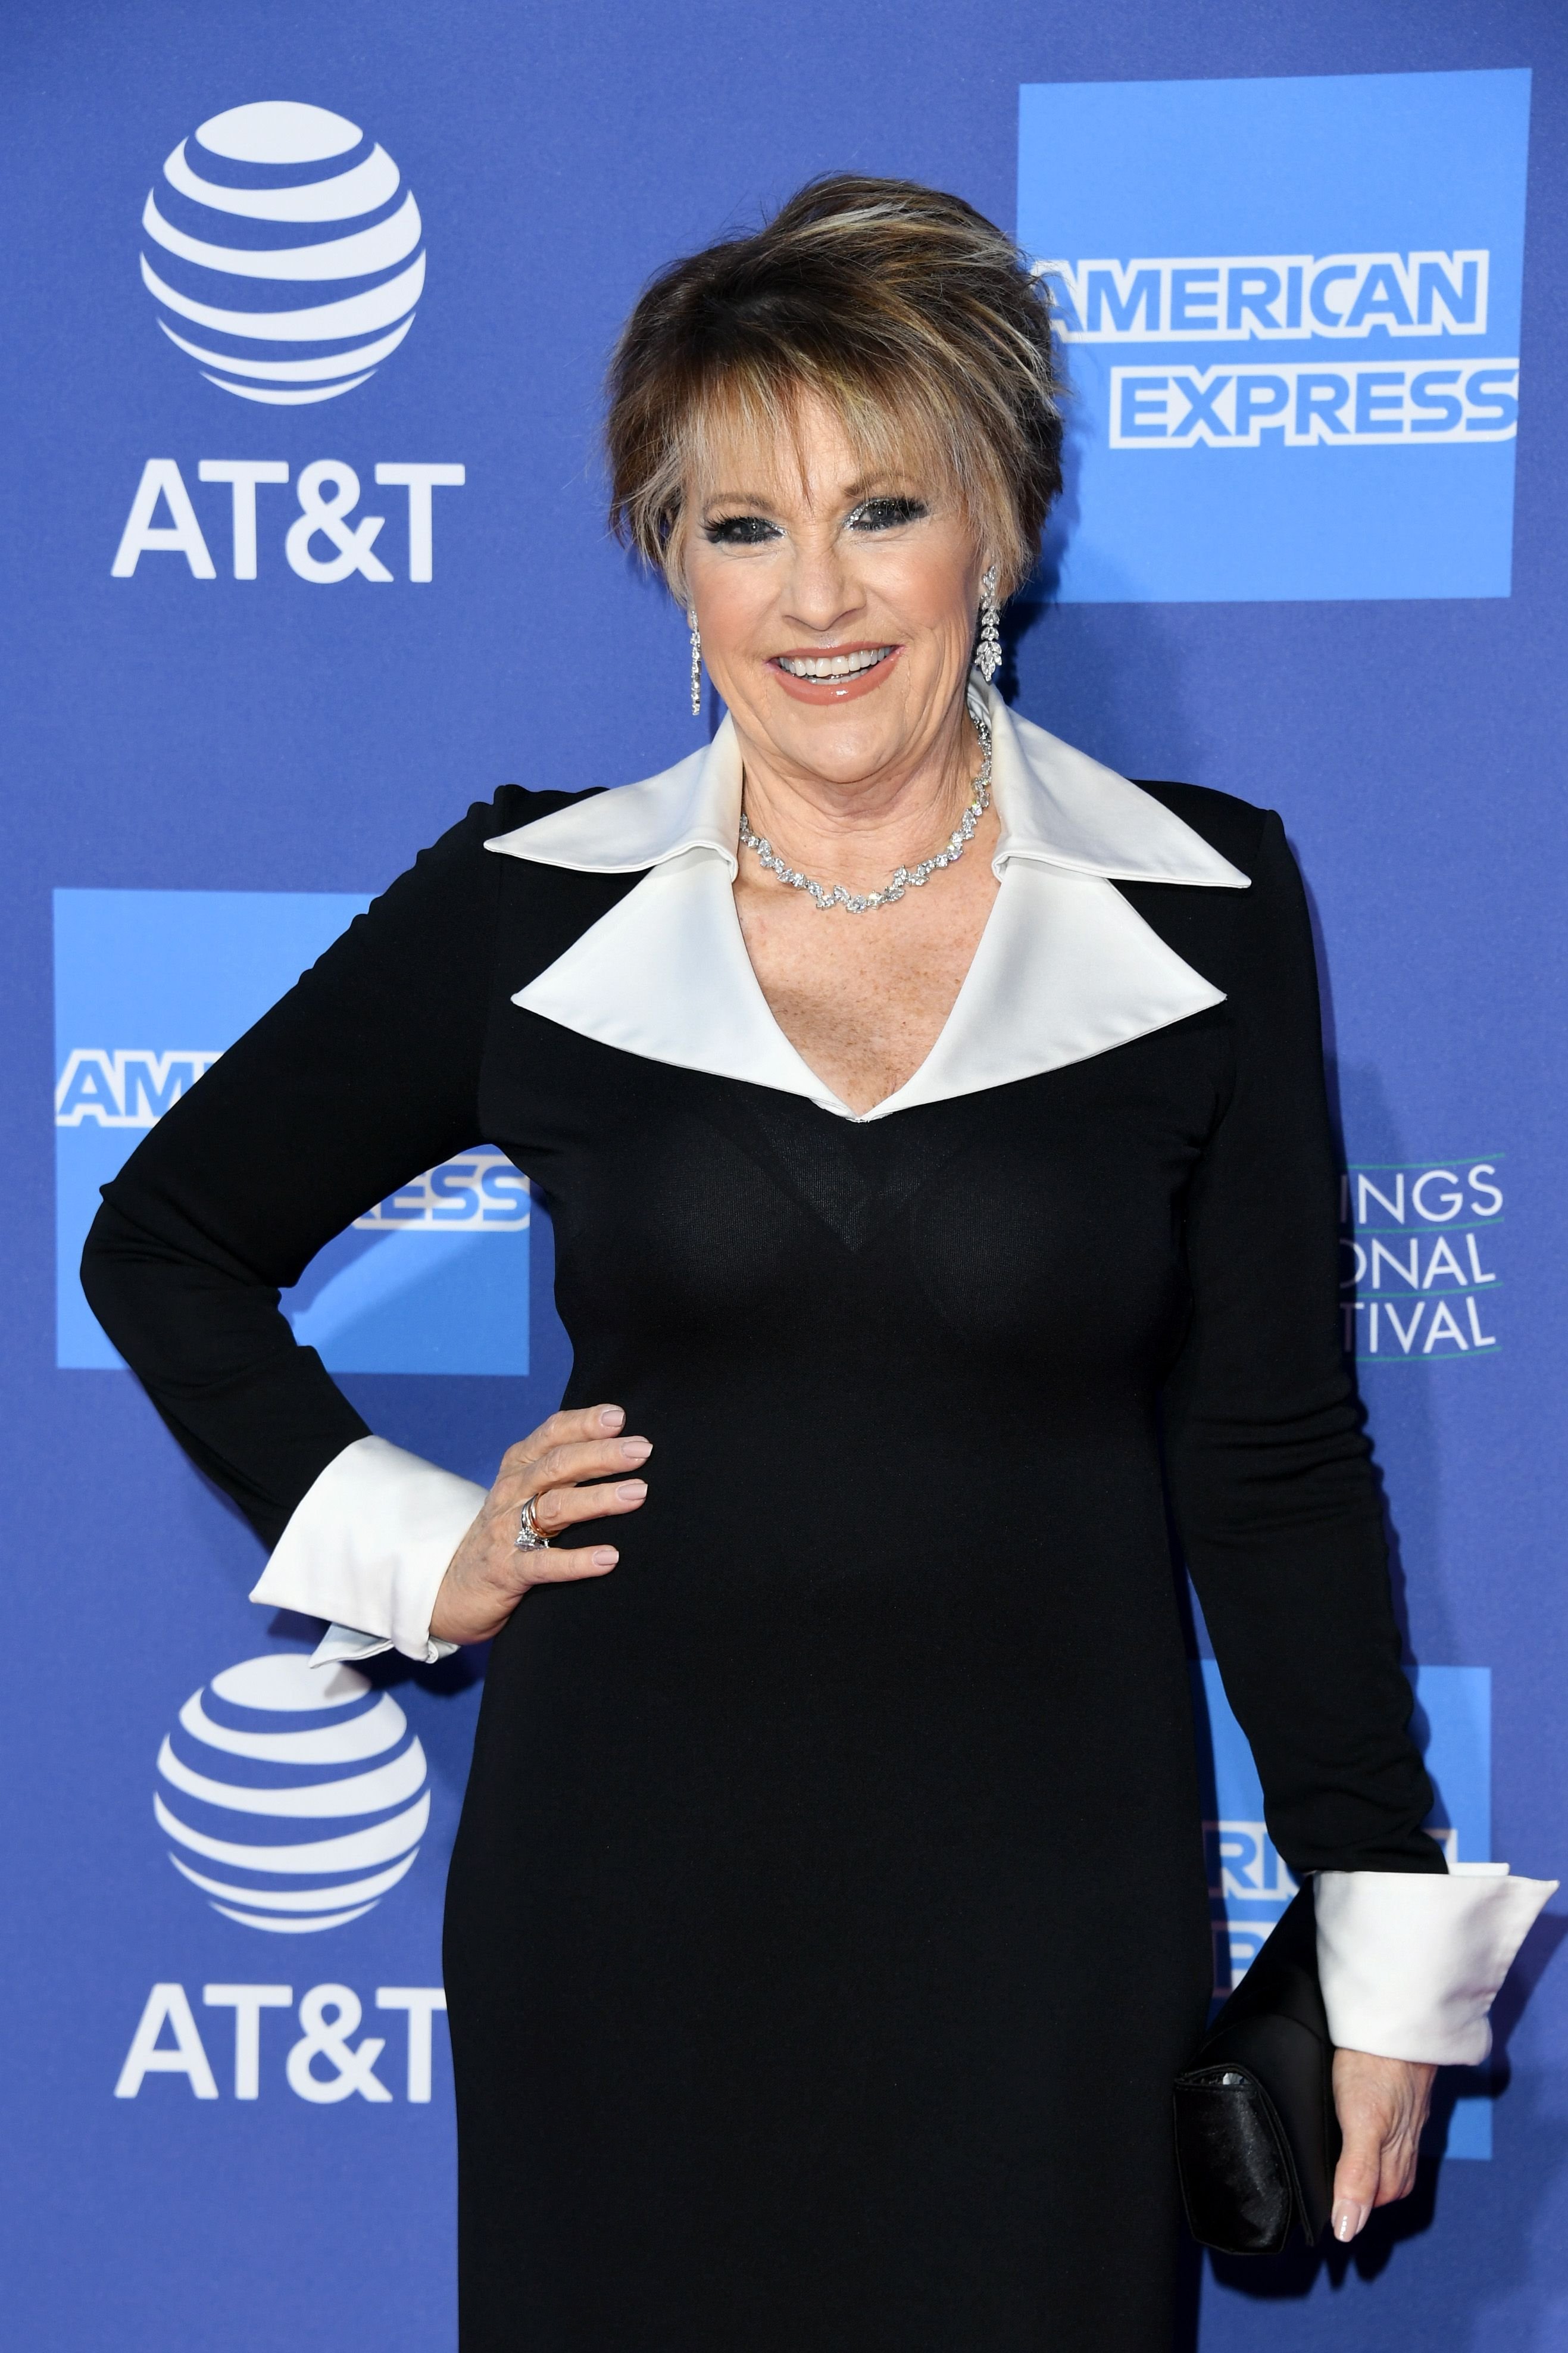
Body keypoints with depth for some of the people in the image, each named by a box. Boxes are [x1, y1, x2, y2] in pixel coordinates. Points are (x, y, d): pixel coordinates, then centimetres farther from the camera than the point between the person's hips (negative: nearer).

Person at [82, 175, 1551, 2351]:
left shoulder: (1207, 910, -2)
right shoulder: (528, 910, -2)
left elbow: (1273, 1456, 1)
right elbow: (168, 1240, 11)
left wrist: (1386, 1933, 1)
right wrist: (408, 1550, 0)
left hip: (1049, 1912, 0)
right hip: (630, 1902, 1)